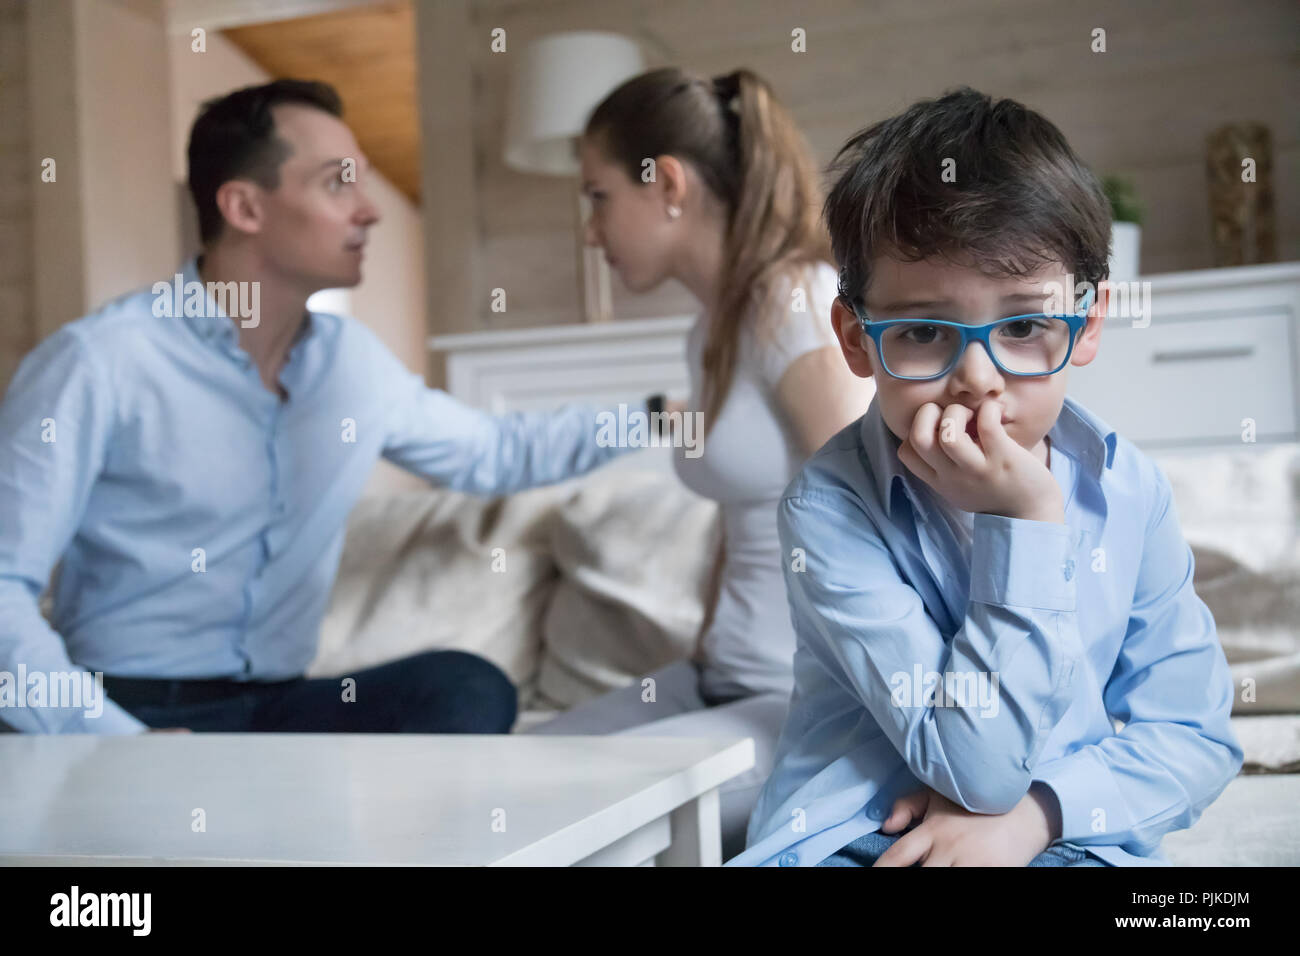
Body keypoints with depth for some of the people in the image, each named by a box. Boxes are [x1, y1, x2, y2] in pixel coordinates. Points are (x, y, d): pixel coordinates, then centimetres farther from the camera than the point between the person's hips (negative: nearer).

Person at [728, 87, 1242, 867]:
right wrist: (1027, 525, -24)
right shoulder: (829, 508, -16)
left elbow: (1194, 734, 2)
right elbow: (980, 769, -19)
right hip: (853, 837, -3)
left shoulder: (1129, 493, -3)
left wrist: (1035, 811, -14)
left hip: (1066, 838, 4)